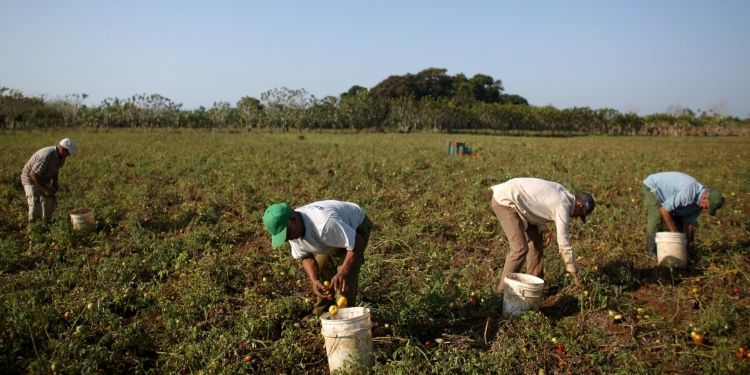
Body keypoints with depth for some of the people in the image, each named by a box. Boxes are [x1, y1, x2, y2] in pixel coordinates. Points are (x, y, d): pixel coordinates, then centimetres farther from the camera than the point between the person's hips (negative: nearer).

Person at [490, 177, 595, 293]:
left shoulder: (561, 192, 10)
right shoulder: (563, 206, -17)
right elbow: (563, 242, -14)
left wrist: (544, 229, 6)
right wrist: (573, 271, -4)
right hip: (504, 201, -11)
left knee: (537, 241, 12)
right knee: (520, 248, -16)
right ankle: (505, 289, -4)